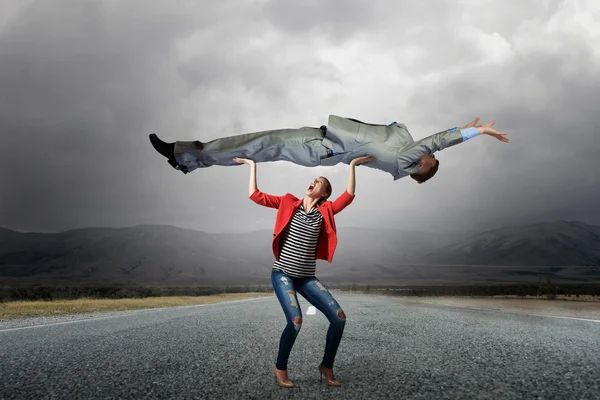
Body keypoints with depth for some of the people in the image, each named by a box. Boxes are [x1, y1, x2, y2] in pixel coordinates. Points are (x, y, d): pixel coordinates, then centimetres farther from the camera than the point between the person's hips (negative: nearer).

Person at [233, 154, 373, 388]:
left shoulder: (324, 211, 5)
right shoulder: (289, 203, 2)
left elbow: (348, 196, -6)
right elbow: (255, 196, 0)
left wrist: (352, 166, -3)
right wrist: (253, 166, 3)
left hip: (307, 278, 3)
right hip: (282, 274, -3)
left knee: (339, 317, -9)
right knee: (295, 321, -23)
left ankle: (326, 366, 13)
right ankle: (280, 367, 5)